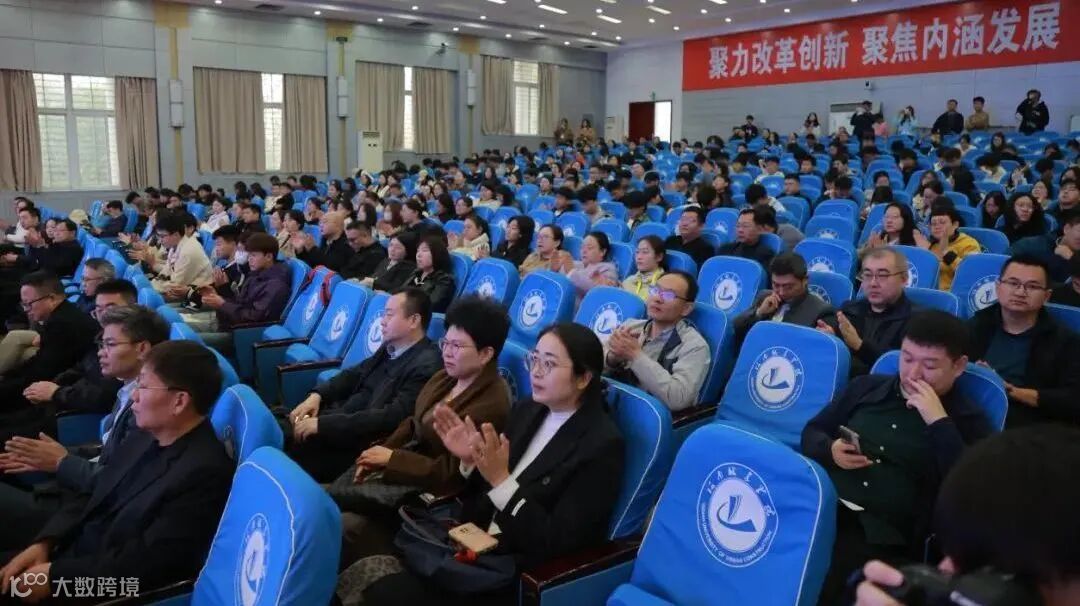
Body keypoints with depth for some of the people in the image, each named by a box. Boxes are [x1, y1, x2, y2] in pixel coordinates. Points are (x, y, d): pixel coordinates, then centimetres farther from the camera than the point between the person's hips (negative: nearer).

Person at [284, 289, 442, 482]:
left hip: (359, 442, -8)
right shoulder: (391, 347, 9)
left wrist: (323, 424, -24)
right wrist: (317, 395, -2)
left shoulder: (426, 366, -19)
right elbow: (355, 374, 18)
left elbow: (391, 418, -25)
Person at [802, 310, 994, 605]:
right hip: (821, 508, 4)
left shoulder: (968, 422, 7)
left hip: (883, 536, -4)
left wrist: (939, 422, -11)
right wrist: (830, 449, 0)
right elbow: (811, 432, 22)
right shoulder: (866, 387, 17)